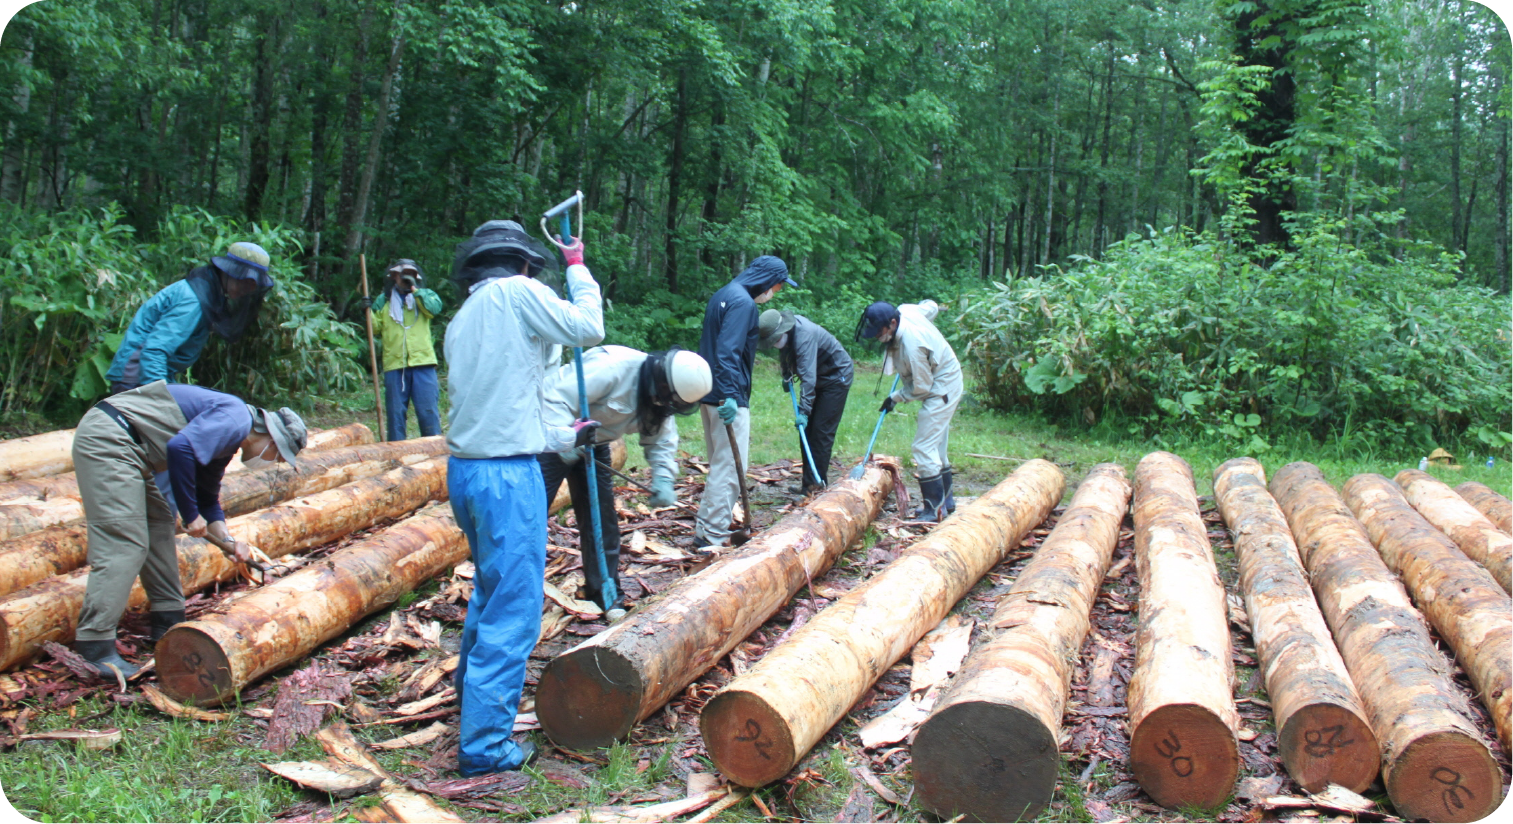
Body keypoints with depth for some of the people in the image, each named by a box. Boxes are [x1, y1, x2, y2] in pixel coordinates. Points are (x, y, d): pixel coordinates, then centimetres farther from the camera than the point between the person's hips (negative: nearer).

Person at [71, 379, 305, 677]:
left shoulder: (226, 441, 20)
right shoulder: (235, 418, -12)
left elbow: (208, 499, 27)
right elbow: (180, 447, -26)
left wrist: (227, 540, 11)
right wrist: (191, 515, -16)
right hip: (107, 440, -11)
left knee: (158, 527, 18)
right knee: (123, 544, -13)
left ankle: (168, 622, 26)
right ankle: (94, 648, -13)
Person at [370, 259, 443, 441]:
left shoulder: (424, 295, 13)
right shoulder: (383, 300, 17)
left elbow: (434, 307, -9)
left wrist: (414, 290, -10)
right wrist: (368, 311, -6)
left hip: (422, 363, -1)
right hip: (394, 365, 1)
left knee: (428, 410, -2)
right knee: (395, 412, 5)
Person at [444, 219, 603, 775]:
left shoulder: (460, 322, 16)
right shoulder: (517, 292, -7)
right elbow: (588, 329, -2)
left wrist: (564, 437, 26)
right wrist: (577, 268, 12)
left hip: (464, 468, 9)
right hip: (507, 475, -9)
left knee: (491, 588, 28)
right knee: (514, 611, -1)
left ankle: (470, 688, 47)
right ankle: (484, 745, 5)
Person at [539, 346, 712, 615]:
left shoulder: (659, 396, -6)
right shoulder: (611, 367, -32)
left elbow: (661, 440, 1)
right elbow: (557, 400, -33)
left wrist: (663, 480, -15)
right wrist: (564, 439, -45)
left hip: (593, 444, 8)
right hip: (553, 436, -7)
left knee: (601, 515, 6)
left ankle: (605, 593, 16)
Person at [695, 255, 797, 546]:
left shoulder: (723, 295, 16)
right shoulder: (743, 302, -15)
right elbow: (728, 352, -25)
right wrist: (729, 395, -29)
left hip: (709, 395, 10)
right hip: (728, 399, -10)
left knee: (719, 465, 18)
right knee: (729, 468, -6)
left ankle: (705, 528, 25)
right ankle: (714, 536, -4)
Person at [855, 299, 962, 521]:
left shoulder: (911, 345, -33)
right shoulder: (905, 310, -9)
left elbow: (921, 386, -22)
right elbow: (930, 306, 13)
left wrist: (896, 398, -8)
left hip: (942, 390, -10)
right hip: (945, 385, 10)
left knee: (924, 448, -11)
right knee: (937, 447, 18)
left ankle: (935, 509, -6)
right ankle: (945, 500, 29)